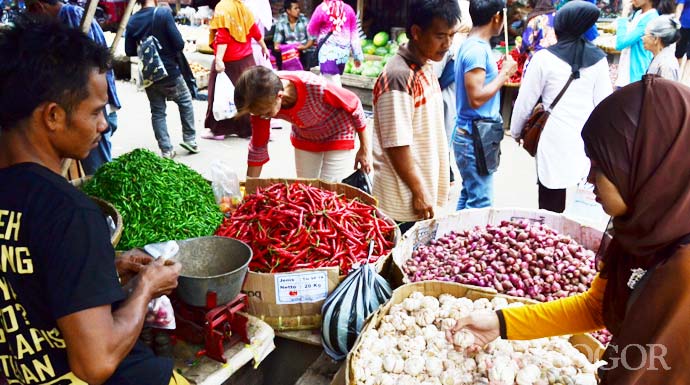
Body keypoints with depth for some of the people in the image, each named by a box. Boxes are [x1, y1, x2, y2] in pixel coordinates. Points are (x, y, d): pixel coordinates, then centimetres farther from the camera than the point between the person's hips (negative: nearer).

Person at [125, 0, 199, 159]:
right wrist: (169, 49, 4)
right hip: (170, 72, -4)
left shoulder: (132, 21, -1)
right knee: (186, 103, 18)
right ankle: (190, 140, 20)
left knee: (157, 112, 11)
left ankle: (166, 150, 11)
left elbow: (129, 51, 3)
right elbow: (179, 44, -17)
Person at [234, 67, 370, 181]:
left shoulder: (315, 87, -40)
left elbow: (354, 104, -23)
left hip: (337, 135, -4)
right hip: (304, 138, 4)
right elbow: (258, 148, -13)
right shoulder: (262, 101, -26)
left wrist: (364, 150, -13)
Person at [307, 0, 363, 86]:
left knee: (333, 84, -7)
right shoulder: (349, 9, 7)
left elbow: (311, 30, 6)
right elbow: (354, 34, 8)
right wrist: (357, 56, 12)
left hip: (328, 50, -5)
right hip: (344, 51, 5)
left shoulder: (322, 9, -5)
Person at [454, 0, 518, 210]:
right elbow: (476, 98, -23)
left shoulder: (473, 45, 12)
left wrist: (502, 73, 14)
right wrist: (504, 73, -13)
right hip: (475, 137, -10)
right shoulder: (477, 50, -17)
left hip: (470, 135, 10)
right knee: (481, 202, -4)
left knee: (469, 194, 17)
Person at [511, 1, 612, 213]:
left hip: (556, 139, -3)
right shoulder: (598, 58, 2)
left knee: (551, 209, 6)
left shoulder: (544, 57, -7)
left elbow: (525, 101, -1)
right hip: (588, 139, 3)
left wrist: (516, 131, 15)